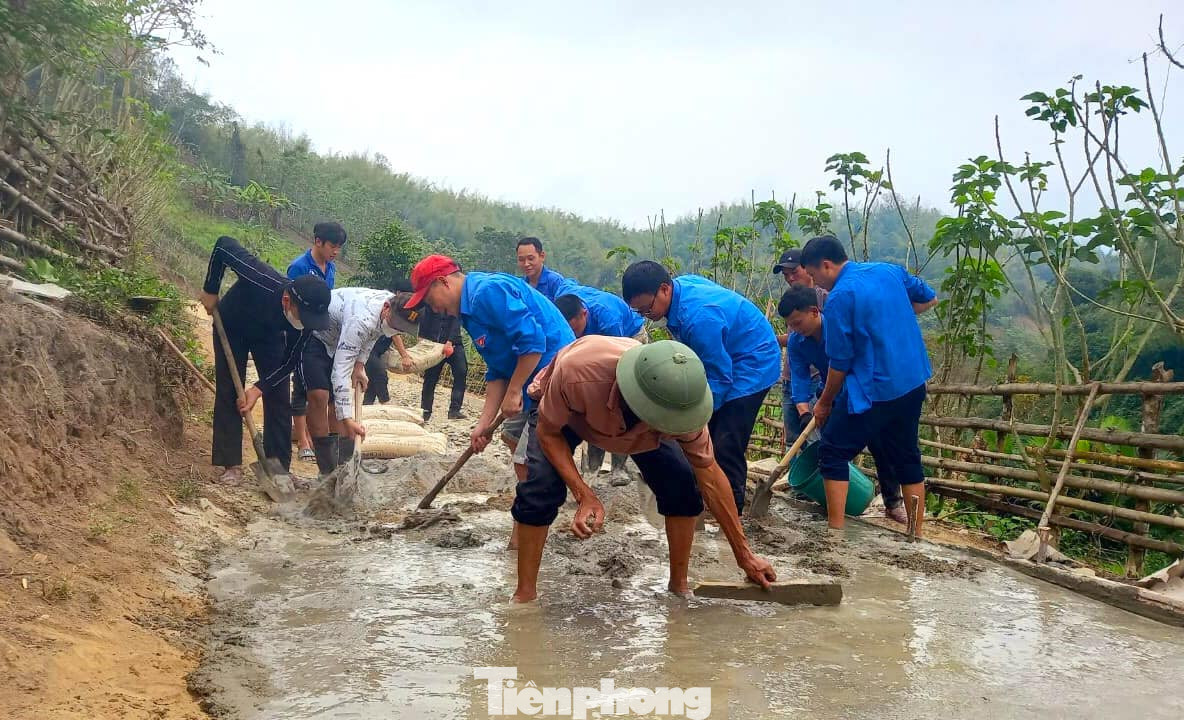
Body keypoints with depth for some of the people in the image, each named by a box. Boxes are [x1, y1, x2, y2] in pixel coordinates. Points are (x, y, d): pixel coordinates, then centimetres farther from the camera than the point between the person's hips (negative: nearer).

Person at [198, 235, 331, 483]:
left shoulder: (307, 319, -33)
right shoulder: (261, 280, -46)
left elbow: (290, 360, -18)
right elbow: (223, 245, -31)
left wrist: (259, 388, -26)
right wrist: (210, 291, -23)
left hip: (270, 335, 2)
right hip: (232, 328, -2)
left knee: (278, 398, -3)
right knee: (229, 393, -5)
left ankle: (279, 466, 4)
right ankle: (232, 465, 0)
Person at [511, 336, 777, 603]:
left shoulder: (680, 400, -37)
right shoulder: (577, 372, -48)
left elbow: (709, 475, -22)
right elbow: (547, 432, -27)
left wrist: (744, 556, -16)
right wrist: (585, 496, -39)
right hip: (564, 411, -2)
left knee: (682, 486, -14)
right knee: (541, 489, -24)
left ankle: (679, 585, 7)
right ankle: (524, 595, -7)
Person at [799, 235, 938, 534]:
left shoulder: (839, 298, -14)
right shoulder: (890, 270, 5)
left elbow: (840, 362, -10)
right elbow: (929, 299, 21)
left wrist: (825, 402, 4)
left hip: (873, 391, -7)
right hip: (913, 385, 8)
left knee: (833, 453, 5)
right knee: (906, 458, 17)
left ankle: (836, 531, 4)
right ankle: (916, 535, 23)